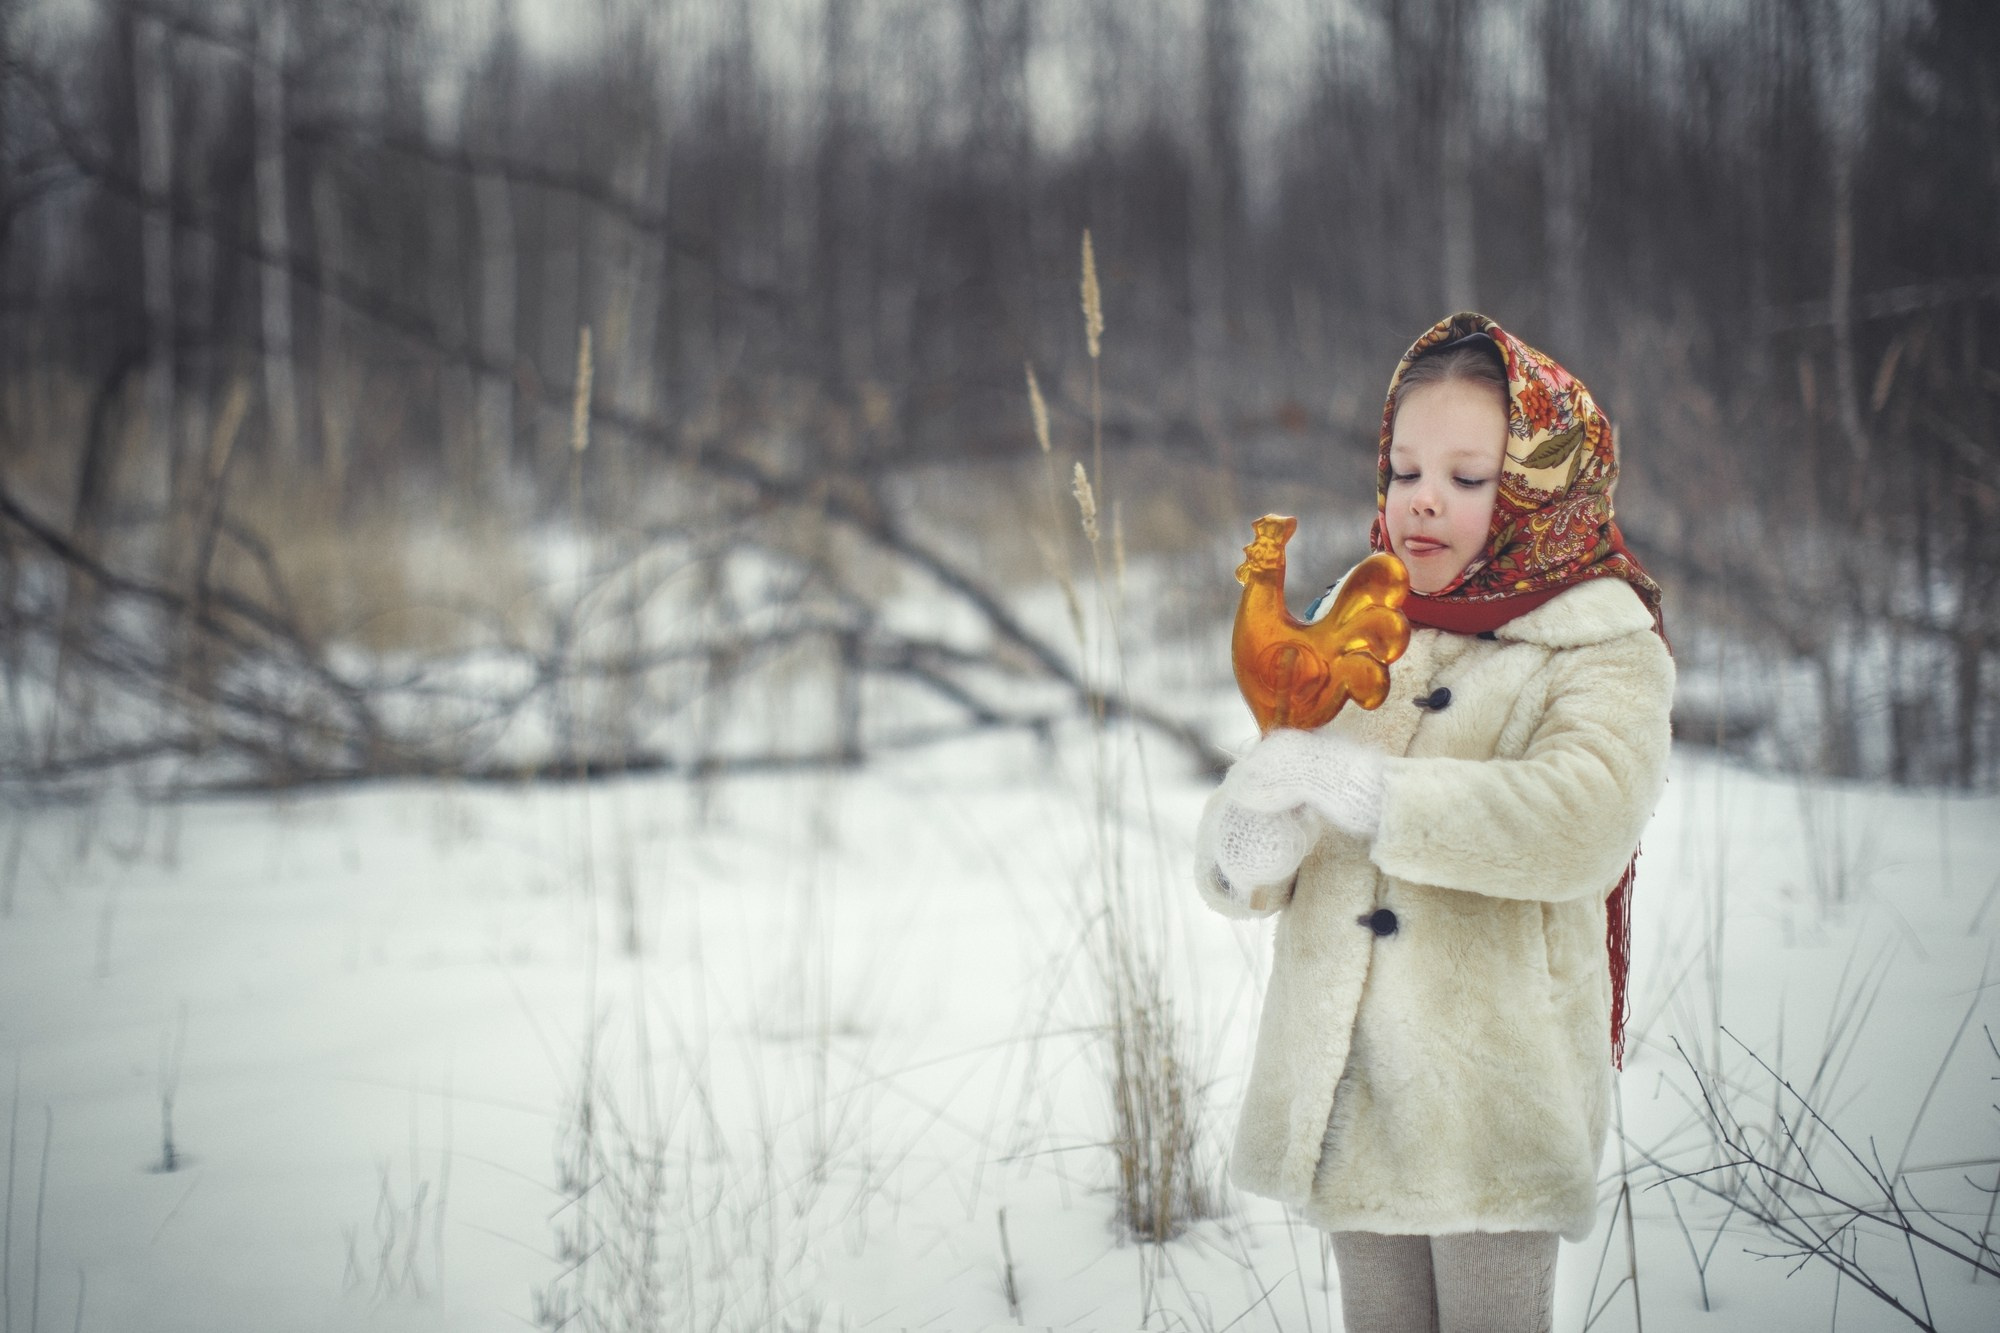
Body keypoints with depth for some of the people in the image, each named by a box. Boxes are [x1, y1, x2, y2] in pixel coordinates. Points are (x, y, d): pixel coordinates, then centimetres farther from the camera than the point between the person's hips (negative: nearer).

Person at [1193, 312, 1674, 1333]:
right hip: (1342, 1084, 5)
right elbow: (1230, 866, 7)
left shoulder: (1603, 653, -5)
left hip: (1495, 1088, -4)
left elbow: (1582, 824, -27)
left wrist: (1345, 780, -27)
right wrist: (1246, 847, -18)